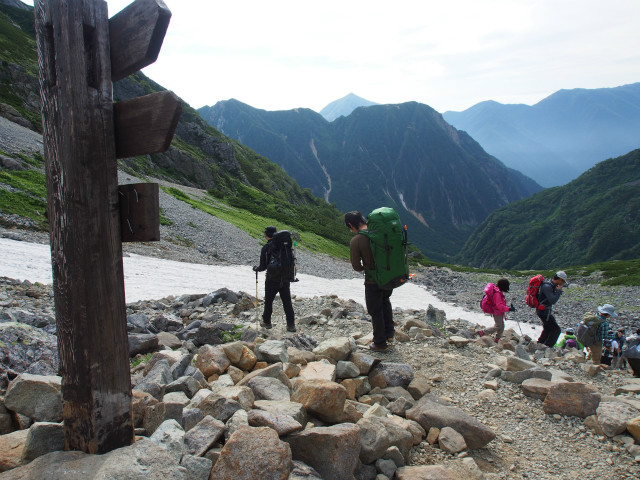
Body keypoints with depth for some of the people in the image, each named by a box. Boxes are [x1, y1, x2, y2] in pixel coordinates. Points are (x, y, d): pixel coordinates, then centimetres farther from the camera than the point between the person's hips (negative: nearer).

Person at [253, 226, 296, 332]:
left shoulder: (266, 248, -12)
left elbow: (263, 266, -11)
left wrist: (256, 268, 10)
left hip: (272, 280, -3)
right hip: (285, 279, 4)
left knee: (268, 301, 14)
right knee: (287, 302, 7)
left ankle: (266, 322, 27)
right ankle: (291, 325, 5)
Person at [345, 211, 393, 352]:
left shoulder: (355, 241, -18)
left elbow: (356, 266, -13)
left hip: (373, 281, -5)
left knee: (376, 311, 12)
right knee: (385, 301, 31)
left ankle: (380, 343, 25)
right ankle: (389, 333, 37)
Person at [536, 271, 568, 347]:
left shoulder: (552, 284, 6)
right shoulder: (547, 286, -25)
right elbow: (552, 301, -31)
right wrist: (558, 291, -21)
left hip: (545, 311, 10)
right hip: (544, 311, -10)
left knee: (548, 328, 24)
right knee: (556, 330, -5)